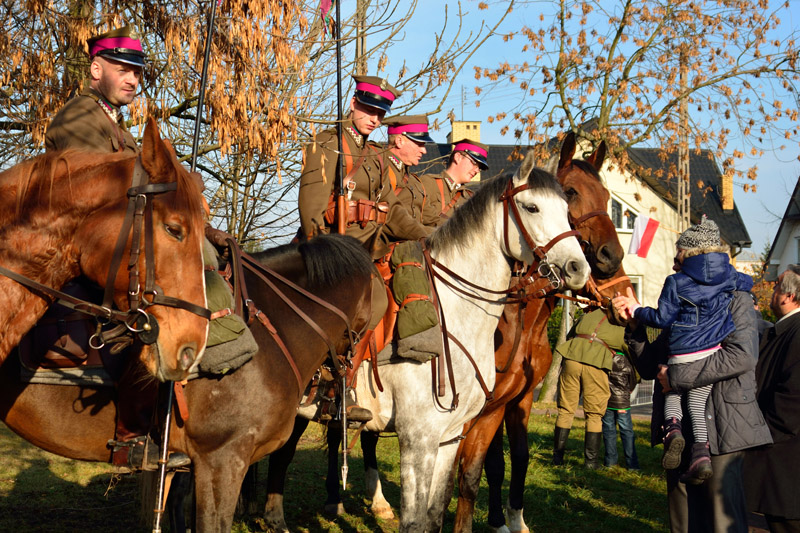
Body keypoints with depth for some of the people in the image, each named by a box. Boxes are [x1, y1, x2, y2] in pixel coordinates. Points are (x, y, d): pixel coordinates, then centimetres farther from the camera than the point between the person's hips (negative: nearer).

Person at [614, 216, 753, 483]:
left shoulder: (677, 283, -7)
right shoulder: (729, 277, 7)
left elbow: (662, 318, -5)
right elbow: (748, 283, 29)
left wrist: (637, 310, 10)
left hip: (682, 356, -3)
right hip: (714, 353, 4)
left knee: (673, 394, 18)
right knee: (697, 403, 10)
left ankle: (672, 427, -10)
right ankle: (701, 452, -5)